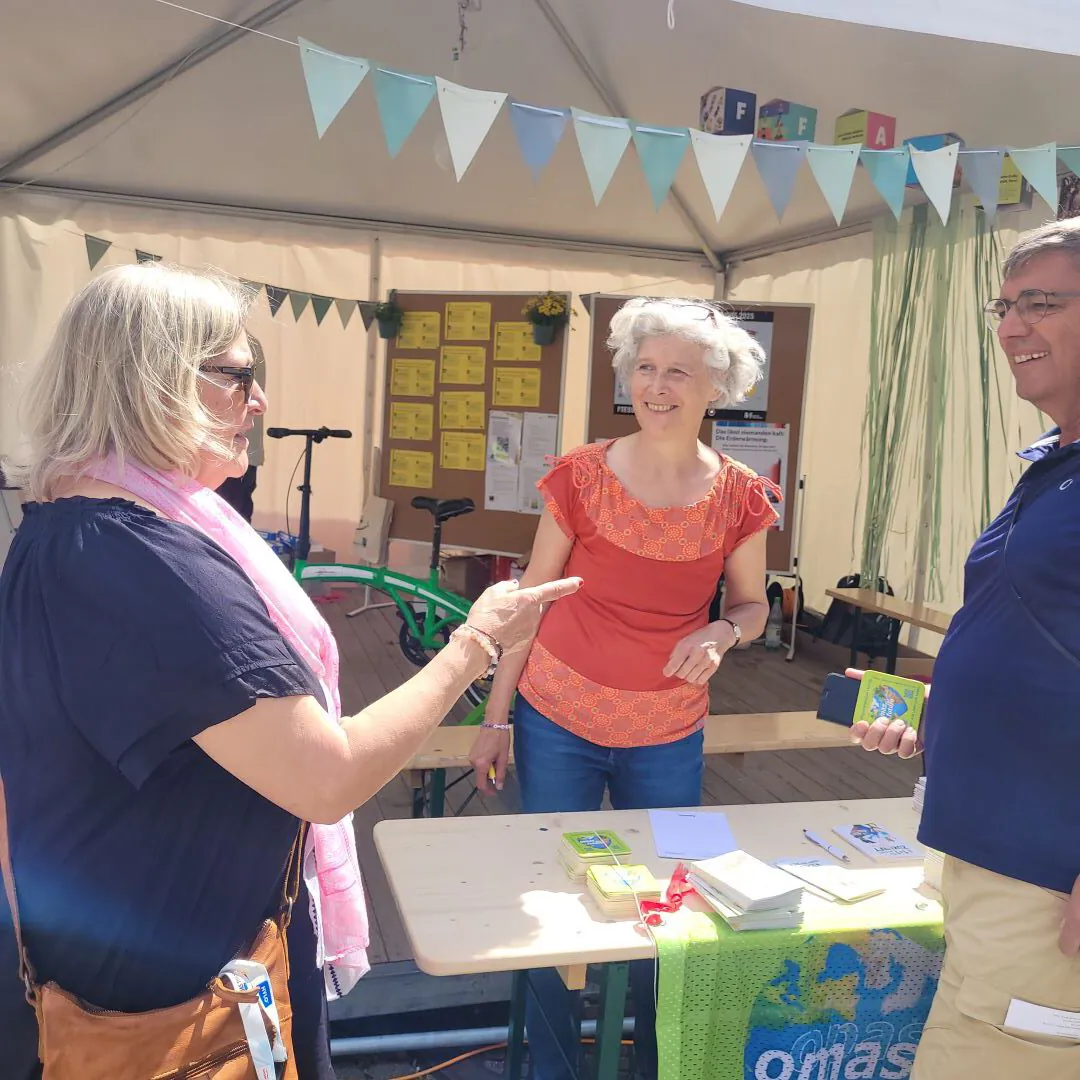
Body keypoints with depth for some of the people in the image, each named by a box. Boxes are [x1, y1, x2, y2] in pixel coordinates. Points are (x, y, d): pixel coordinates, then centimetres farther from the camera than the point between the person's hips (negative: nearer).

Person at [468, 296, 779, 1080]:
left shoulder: (741, 498, -4)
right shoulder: (581, 477, -8)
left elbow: (752, 606, 9)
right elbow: (530, 599, -1)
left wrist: (722, 634, -15)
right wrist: (496, 718, 0)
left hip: (668, 738, 1)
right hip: (557, 726, -1)